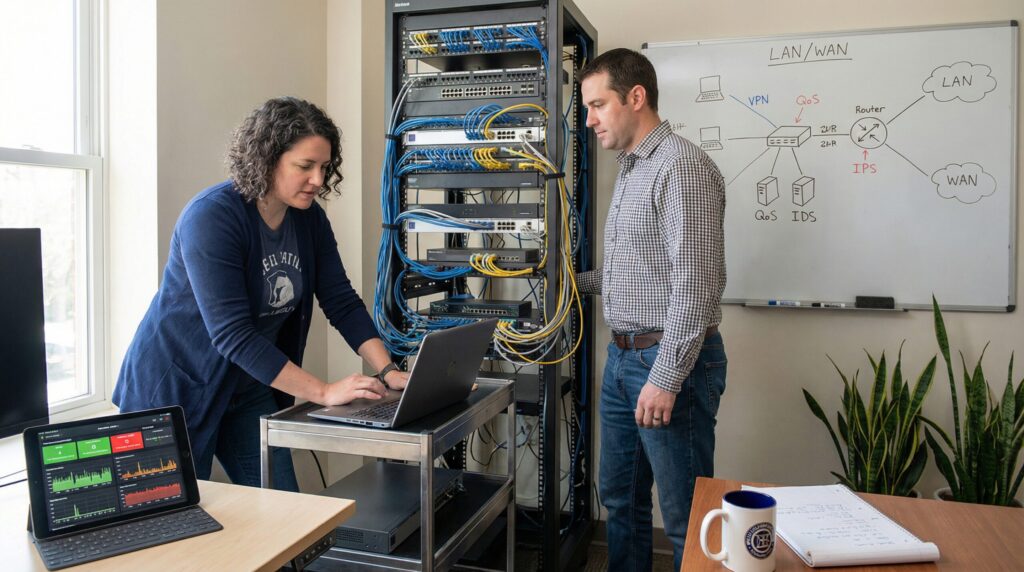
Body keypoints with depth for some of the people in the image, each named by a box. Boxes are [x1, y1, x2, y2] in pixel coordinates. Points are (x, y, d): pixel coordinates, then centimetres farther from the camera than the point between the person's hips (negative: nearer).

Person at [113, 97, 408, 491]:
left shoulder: (309, 218, -3)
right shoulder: (211, 217, -24)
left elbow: (342, 302, -2)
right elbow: (232, 334, -30)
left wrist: (388, 371, -16)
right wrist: (323, 393, -31)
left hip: (250, 390, 6)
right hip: (176, 388, -6)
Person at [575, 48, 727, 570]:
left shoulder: (682, 166, -15)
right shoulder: (630, 170, 15)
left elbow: (695, 284, -21)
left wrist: (666, 378, -22)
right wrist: (577, 281, 24)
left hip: (668, 362, -9)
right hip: (622, 357, 9)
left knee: (684, 513, 4)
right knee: (621, 498, 19)